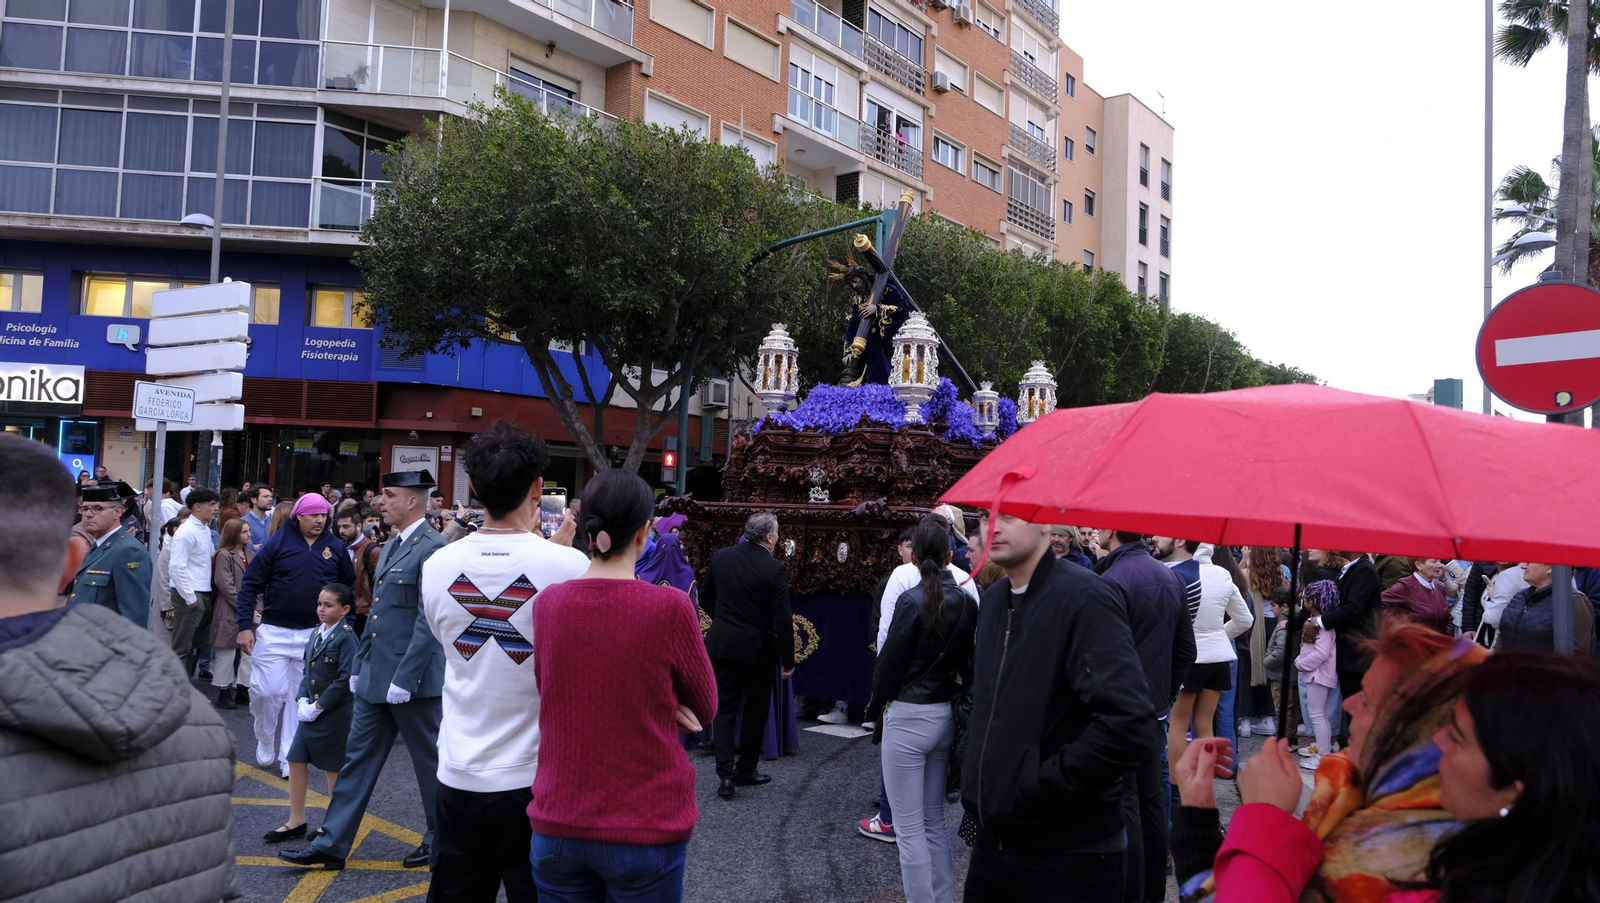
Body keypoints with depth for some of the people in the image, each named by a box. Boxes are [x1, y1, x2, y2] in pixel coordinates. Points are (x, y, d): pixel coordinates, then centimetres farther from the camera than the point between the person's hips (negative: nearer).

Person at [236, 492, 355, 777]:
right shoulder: (278, 543, -6)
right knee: (267, 691, -4)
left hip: (315, 634, 2)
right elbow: (250, 585, -3)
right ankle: (265, 740, 23)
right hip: (274, 632, -2)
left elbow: (348, 588, 11)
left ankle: (289, 756, 17)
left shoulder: (336, 547, 1)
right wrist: (245, 626, -9)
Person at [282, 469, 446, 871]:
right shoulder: (392, 546, 13)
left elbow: (428, 622, -21)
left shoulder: (431, 548, -16)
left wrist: (404, 678, -21)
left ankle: (439, 842, 23)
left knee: (429, 761, 7)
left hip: (410, 678, -9)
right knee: (359, 758, 12)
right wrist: (360, 666, 16)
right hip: (375, 677, 9)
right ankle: (332, 844, 19)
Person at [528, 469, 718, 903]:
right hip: (647, 826, -3)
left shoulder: (548, 603, -4)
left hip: (558, 824, 3)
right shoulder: (669, 607, -16)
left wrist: (660, 704, 2)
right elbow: (706, 706, -2)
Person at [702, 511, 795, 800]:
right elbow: (782, 619, -16)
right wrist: (788, 659, -7)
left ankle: (725, 773, 0)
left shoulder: (721, 557, -2)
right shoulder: (774, 569, -16)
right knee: (755, 710, 14)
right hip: (757, 649, -3)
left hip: (721, 645, 3)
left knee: (724, 709, 9)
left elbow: (705, 597, 10)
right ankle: (745, 770, 24)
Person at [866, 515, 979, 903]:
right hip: (946, 716, 6)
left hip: (909, 717, -6)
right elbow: (968, 661, 5)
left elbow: (890, 660, -10)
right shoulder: (967, 602, 1)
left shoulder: (912, 600, -15)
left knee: (910, 826, 3)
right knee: (935, 820, 18)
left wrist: (875, 706, 3)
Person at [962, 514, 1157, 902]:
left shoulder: (1084, 598, -17)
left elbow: (1128, 724, -27)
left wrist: (1040, 787, -20)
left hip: (1069, 852, -7)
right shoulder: (994, 600, 10)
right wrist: (977, 776, 10)